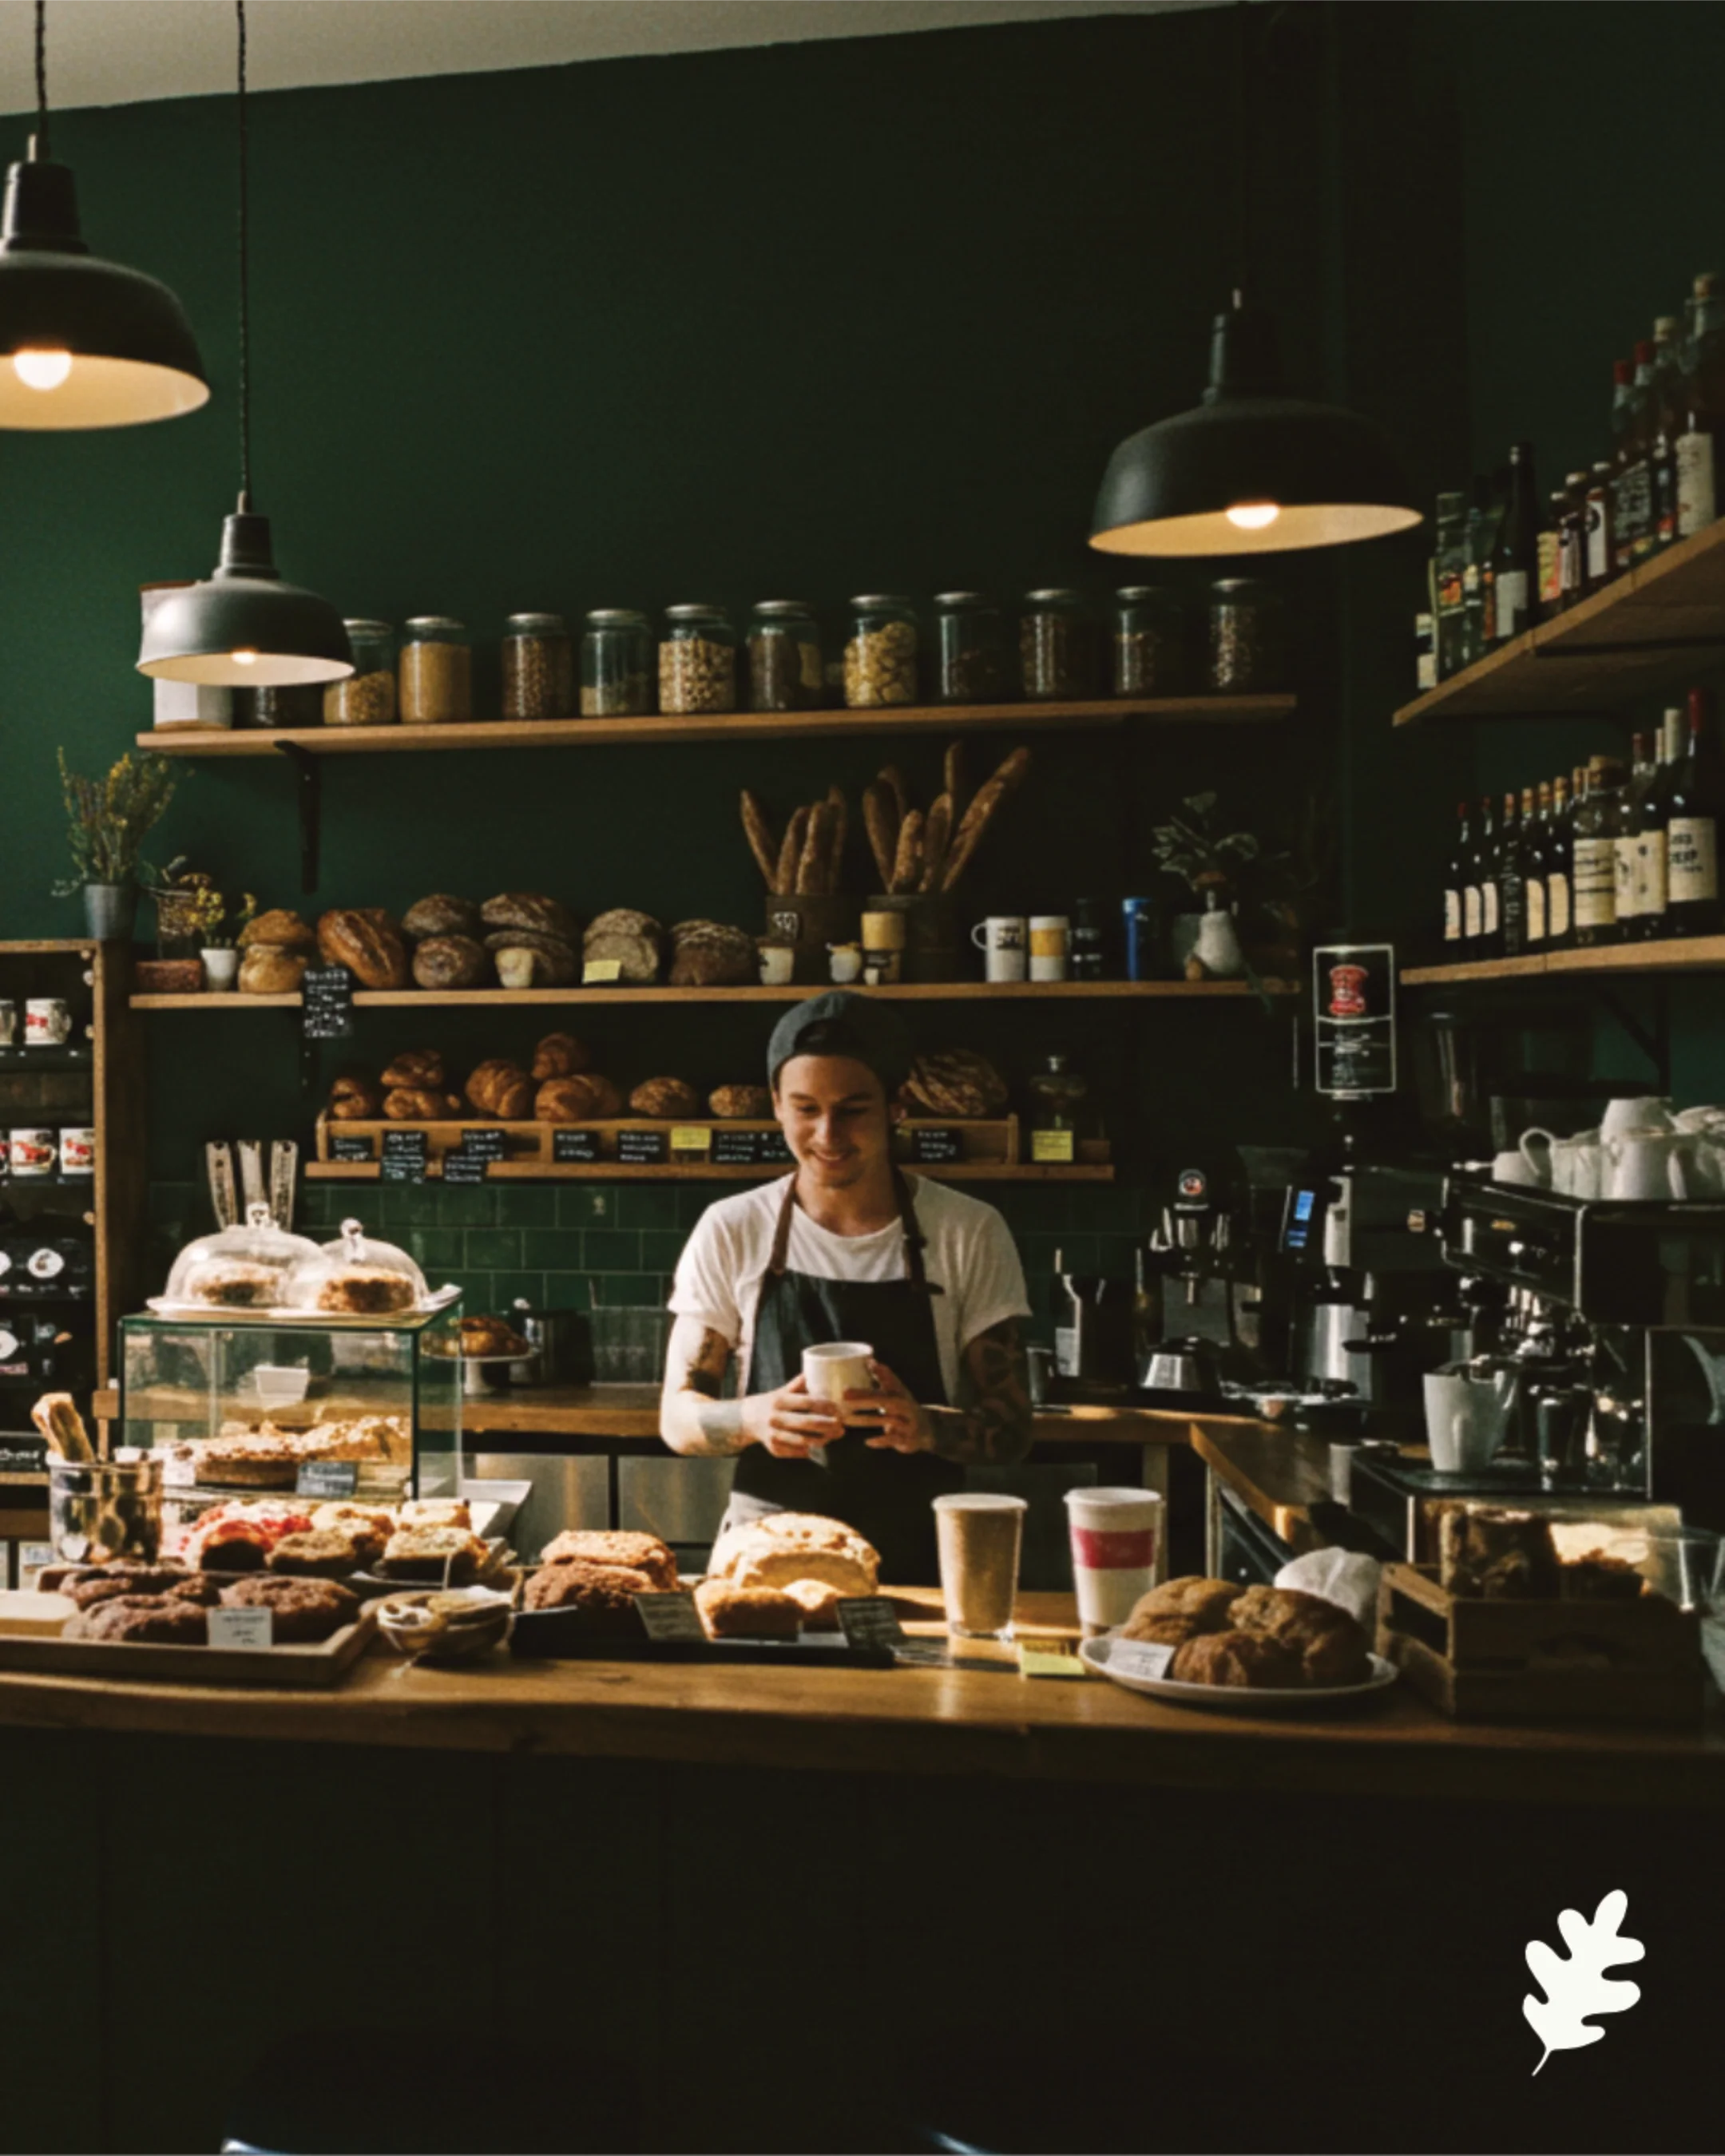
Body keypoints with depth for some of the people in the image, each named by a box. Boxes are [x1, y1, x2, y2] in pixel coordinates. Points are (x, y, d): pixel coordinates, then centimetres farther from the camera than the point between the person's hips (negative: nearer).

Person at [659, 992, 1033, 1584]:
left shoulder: (970, 1234, 1)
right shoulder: (731, 1232, 3)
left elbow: (1011, 1428, 2)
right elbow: (678, 1417, 6)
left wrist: (926, 1427, -19)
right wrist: (753, 1417, -16)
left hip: (916, 1559, 0)